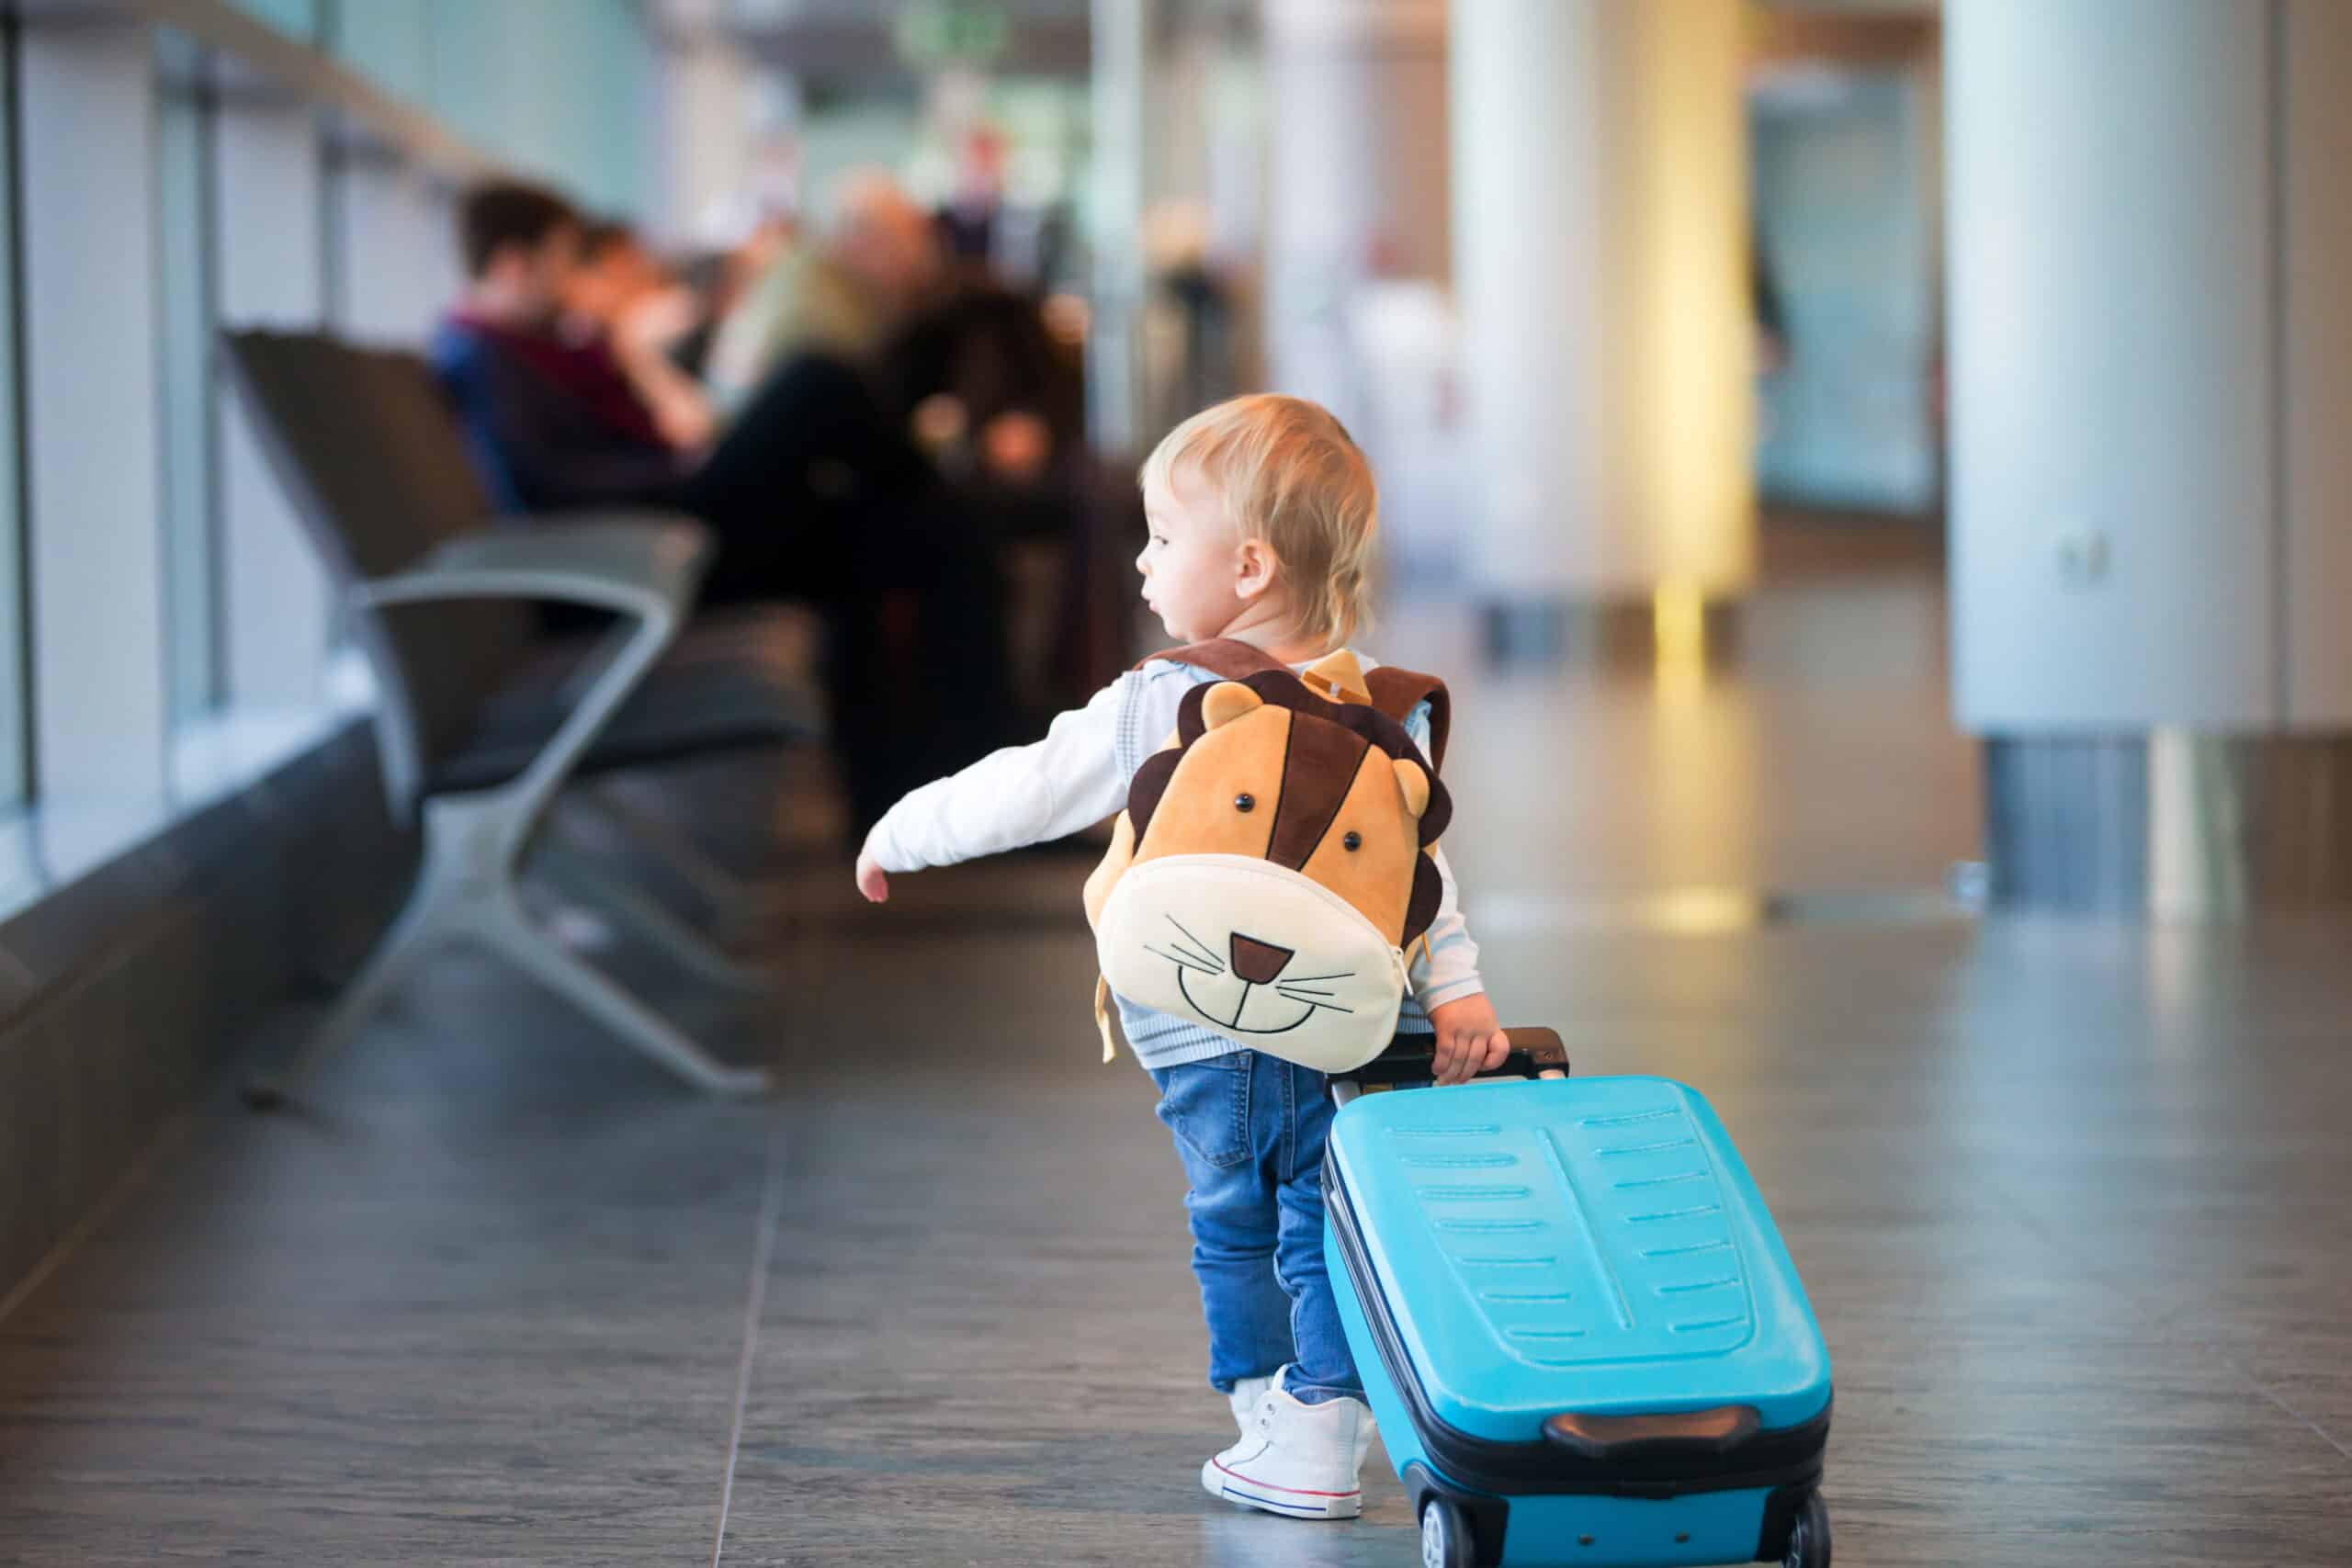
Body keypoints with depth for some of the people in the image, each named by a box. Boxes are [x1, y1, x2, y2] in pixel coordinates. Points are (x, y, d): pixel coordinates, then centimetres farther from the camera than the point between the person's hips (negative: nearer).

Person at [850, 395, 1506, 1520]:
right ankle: (1320, 1431, 8)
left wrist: (899, 834, 13)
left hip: (1210, 1043, -2)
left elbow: (1016, 795, -2)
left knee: (1233, 1229, 16)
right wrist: (1456, 989, 0)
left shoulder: (1152, 711, -9)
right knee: (1328, 1227, 10)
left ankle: (1268, 1407, 23)